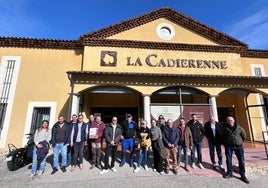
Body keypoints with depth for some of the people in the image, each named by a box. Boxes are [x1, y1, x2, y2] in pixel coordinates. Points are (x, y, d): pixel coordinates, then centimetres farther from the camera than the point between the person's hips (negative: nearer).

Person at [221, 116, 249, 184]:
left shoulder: (239, 128, -3)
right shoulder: (225, 128, -2)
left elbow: (244, 136, 12)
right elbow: (222, 137, 11)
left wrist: (240, 142, 10)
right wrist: (224, 144, 9)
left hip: (238, 146, 0)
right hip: (228, 146, 0)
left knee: (241, 160, 3)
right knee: (228, 160, 7)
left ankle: (243, 175, 17)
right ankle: (229, 173, 21)